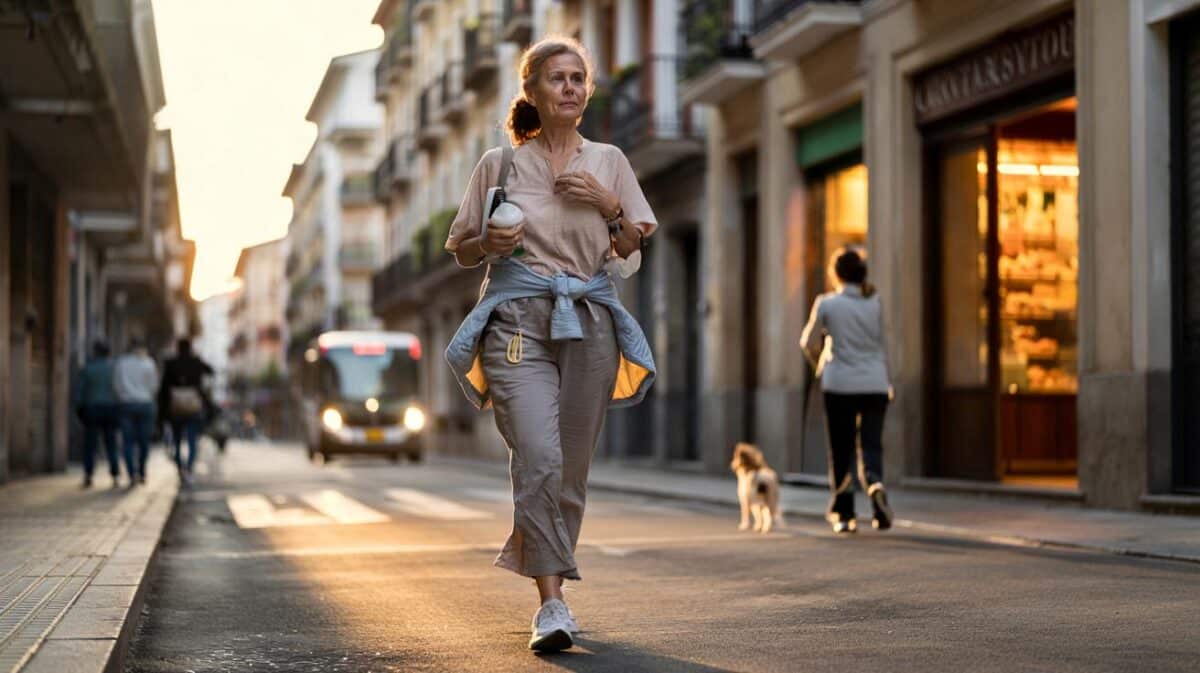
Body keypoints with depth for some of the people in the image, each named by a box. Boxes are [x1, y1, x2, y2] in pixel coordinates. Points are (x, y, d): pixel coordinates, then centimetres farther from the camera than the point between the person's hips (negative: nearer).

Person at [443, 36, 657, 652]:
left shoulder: (608, 163, 13)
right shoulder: (499, 164, 8)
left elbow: (639, 248, 15)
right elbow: (461, 251, 13)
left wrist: (610, 205, -2)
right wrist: (489, 243, -9)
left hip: (589, 321, 3)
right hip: (517, 318, -2)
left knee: (571, 468, 3)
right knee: (539, 457, -19)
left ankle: (548, 587, 20)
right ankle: (552, 603, -18)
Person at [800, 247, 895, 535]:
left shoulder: (826, 303, -3)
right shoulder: (875, 302, 2)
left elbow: (809, 342, 4)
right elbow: (882, 343, 8)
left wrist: (820, 362, 25)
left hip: (840, 384, -1)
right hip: (875, 384, 1)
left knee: (841, 451, 7)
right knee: (872, 444, 3)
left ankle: (844, 515, 10)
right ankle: (875, 484, -28)